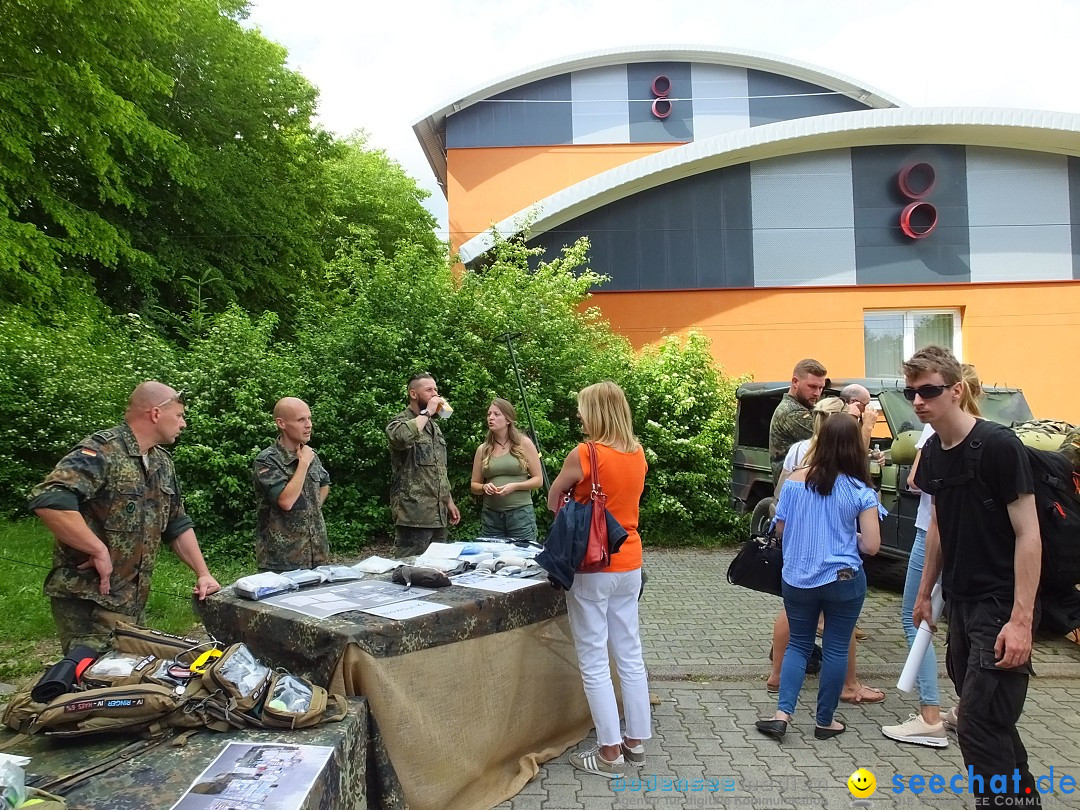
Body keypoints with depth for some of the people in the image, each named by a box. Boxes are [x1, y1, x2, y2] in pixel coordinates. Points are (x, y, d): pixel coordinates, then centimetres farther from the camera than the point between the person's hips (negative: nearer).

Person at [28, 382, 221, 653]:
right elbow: (48, 500, -33)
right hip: (87, 598, -8)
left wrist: (203, 574, 10)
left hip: (134, 598, 8)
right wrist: (99, 551, -26)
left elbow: (177, 524, 16)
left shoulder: (162, 462, 10)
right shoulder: (101, 452, -18)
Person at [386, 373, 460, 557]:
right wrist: (427, 412, -21)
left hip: (438, 515, 8)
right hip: (413, 515, -8)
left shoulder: (434, 426, 19)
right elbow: (402, 438, -34)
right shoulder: (400, 422, -6)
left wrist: (449, 501, 20)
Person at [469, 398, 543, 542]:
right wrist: (484, 487, -7)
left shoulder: (524, 444, 1)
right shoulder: (483, 450, 8)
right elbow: (474, 486, 14)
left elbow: (538, 480, 1)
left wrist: (514, 486, -13)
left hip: (520, 513, -2)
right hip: (490, 515, 3)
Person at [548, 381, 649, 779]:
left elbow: (553, 500, -1)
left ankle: (610, 753, 9)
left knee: (594, 661, 3)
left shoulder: (584, 454, -16)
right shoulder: (638, 455, 4)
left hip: (593, 567, -7)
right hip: (629, 565, 7)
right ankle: (635, 741, 25)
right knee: (630, 655, 15)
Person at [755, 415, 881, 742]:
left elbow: (780, 529, 4)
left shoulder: (795, 480, -5)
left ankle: (782, 714, 5)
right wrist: (849, 537, 9)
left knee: (798, 644, 15)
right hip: (843, 580, -2)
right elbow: (871, 545, -11)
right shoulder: (861, 491, -11)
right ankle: (825, 720, 23)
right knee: (835, 649, 12)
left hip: (797, 579, 2)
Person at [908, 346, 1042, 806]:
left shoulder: (999, 445, -18)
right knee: (990, 717, 19)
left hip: (1000, 607, -7)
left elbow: (1028, 534, -18)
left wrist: (1021, 619, -22)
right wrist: (925, 592, 18)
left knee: (978, 724, -6)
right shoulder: (933, 452, 5)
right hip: (960, 602, 8)